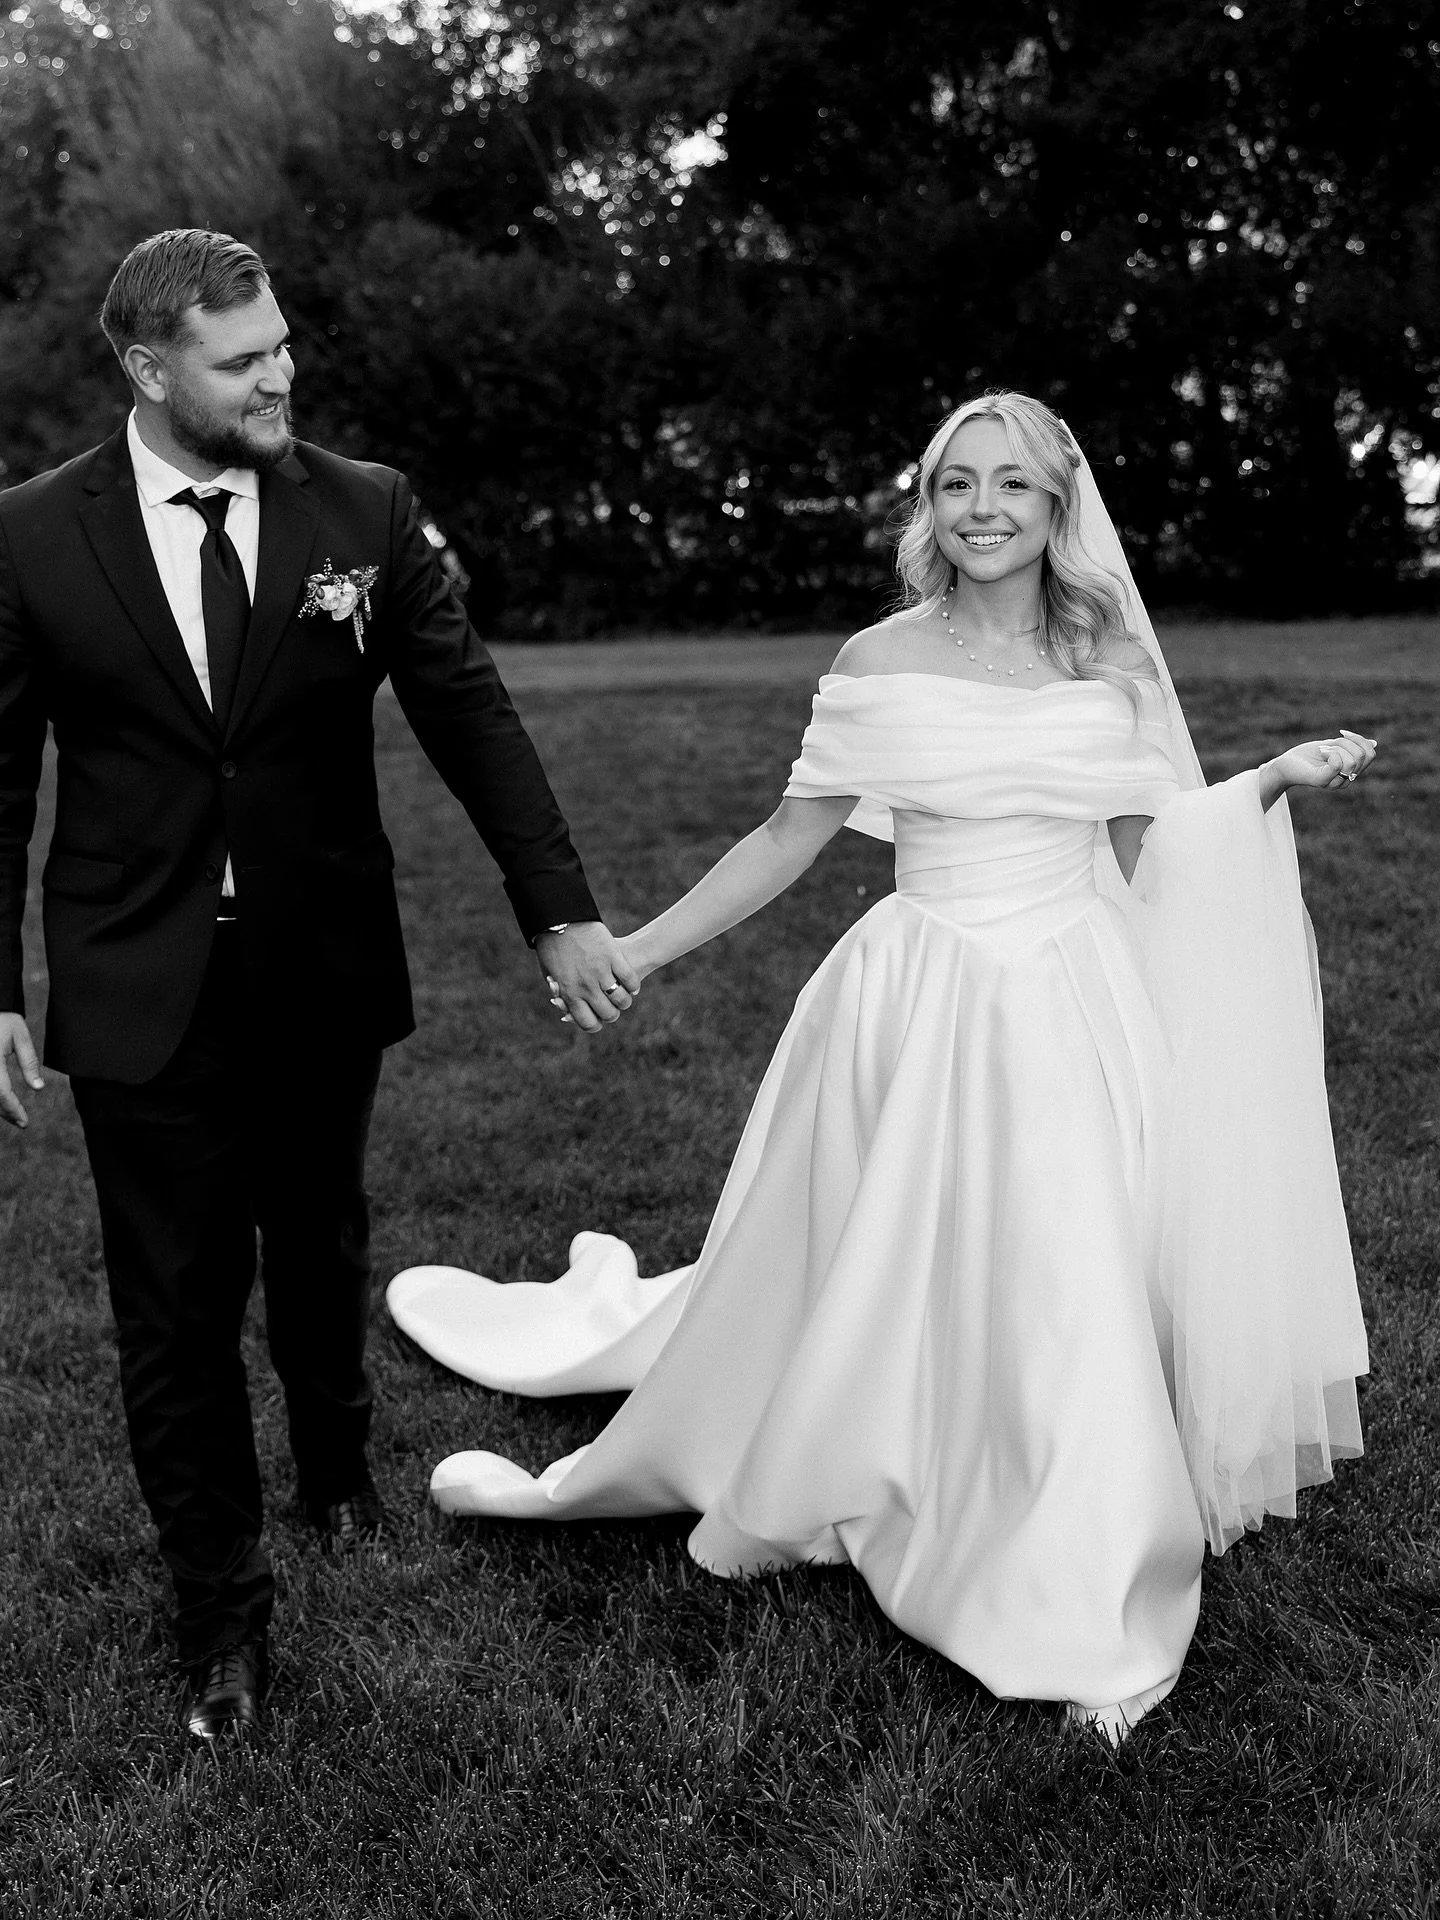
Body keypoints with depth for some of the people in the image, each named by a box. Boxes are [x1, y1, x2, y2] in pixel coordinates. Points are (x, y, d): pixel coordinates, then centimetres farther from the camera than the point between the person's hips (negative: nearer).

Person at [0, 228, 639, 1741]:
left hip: (324, 978, 2)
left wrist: (560, 907, -6)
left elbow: (469, 713, -2)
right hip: (139, 995, -1)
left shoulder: (367, 512, -5)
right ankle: (219, 1610, 24)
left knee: (321, 1257, 21)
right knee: (174, 1312, 5)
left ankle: (337, 1473, 49)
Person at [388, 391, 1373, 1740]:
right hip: (918, 1011, -1)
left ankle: (1075, 1615, 20)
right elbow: (787, 841, 5)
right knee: (863, 1290, 6)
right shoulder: (879, 662, -1)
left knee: (1065, 1303, 3)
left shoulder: (1110, 662, 4)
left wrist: (1278, 781, 1)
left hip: (1070, 1021, 1)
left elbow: (1141, 852, 12)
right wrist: (638, 949, 4)